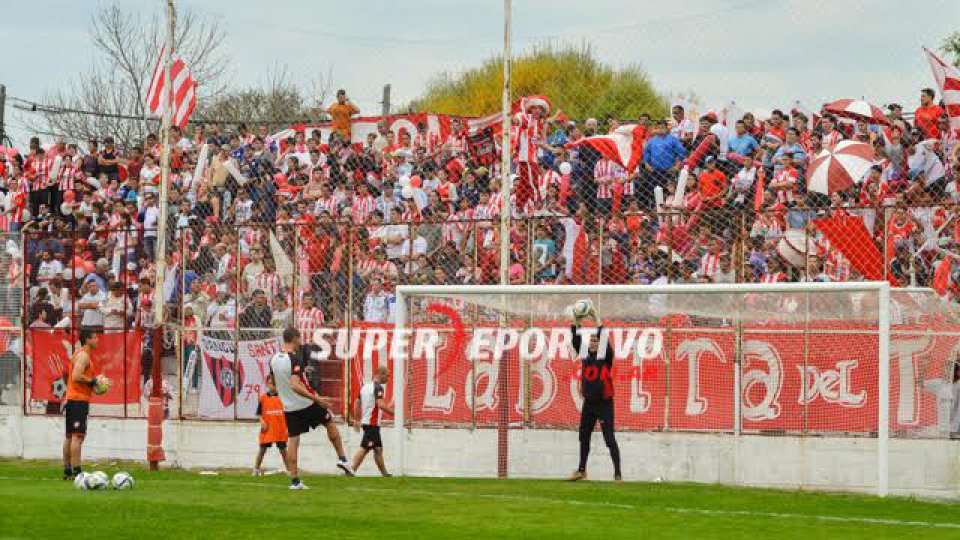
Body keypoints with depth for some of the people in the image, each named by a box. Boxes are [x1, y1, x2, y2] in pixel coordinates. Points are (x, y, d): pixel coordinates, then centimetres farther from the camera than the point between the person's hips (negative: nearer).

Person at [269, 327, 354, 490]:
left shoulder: (274, 360, 3)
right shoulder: (295, 359, -20)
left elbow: (275, 385, 16)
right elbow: (295, 386, -30)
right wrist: (317, 399, -30)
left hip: (289, 408, 5)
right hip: (306, 404, -5)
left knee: (293, 442, 5)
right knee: (330, 423, 19)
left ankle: (295, 481, 0)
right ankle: (342, 459, 19)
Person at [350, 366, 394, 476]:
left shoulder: (366, 386, 15)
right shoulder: (378, 387, -13)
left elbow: (358, 403, 22)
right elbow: (380, 405, -25)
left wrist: (357, 420, 31)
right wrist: (393, 412, -19)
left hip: (365, 421, 10)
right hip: (372, 423, -10)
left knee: (378, 449, 14)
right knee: (364, 448, -11)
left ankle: (384, 473, 19)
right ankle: (351, 470, -16)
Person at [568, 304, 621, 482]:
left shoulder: (606, 356, -6)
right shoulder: (585, 355, 8)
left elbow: (604, 341, -20)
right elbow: (576, 340, 0)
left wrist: (597, 320, -21)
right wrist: (576, 321, -10)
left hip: (604, 403, -6)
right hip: (589, 403, 6)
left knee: (609, 439, -9)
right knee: (584, 437, 15)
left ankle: (617, 473, -10)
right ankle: (581, 470, 28)